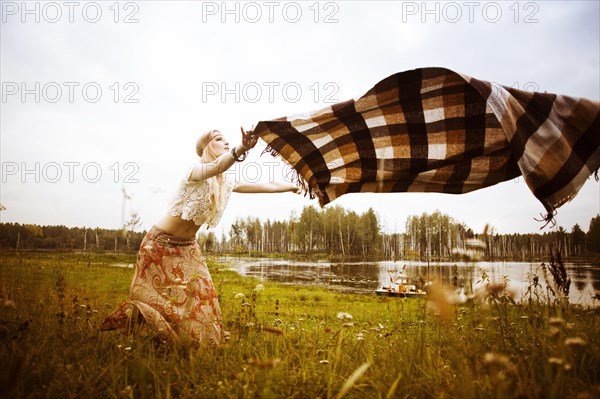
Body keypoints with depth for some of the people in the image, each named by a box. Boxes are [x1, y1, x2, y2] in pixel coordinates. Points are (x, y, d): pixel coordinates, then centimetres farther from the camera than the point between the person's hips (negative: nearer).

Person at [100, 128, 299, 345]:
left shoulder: (226, 182, -2)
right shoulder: (196, 170, -23)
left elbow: (268, 185, 1)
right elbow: (215, 167, -48)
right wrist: (240, 149, -66)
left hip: (188, 247, 6)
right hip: (160, 243, -6)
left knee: (201, 295, 3)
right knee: (154, 294, 6)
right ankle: (129, 315, 34)